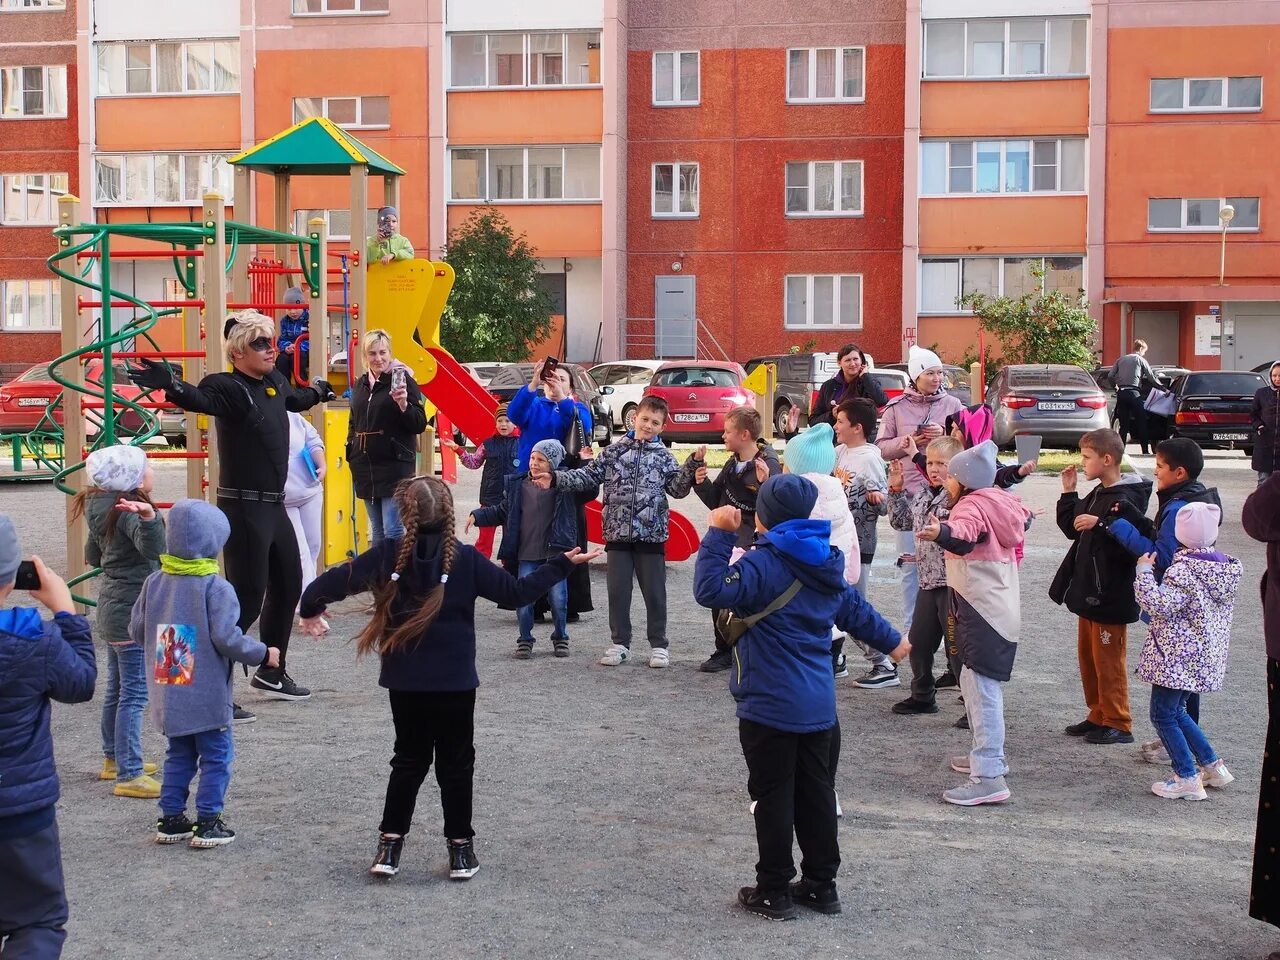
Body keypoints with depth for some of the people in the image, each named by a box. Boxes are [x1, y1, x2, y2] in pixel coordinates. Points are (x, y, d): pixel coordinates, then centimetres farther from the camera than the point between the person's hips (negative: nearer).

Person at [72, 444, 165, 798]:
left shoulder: (102, 509, 7)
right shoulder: (130, 510, -21)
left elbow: (93, 556, 20)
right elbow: (152, 547, -40)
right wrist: (149, 517, -56)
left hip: (113, 609, 10)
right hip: (133, 612, -10)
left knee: (117, 688, 20)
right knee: (134, 693, -7)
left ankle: (114, 759, 33)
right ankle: (129, 775, -5)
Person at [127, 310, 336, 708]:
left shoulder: (276, 383, 10)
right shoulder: (229, 388, -16)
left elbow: (297, 399, 34)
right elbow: (200, 398, -38)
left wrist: (320, 390, 54)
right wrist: (171, 385, -60)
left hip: (274, 506, 9)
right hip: (243, 507, -9)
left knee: (288, 587, 20)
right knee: (246, 599, -10)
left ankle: (271, 673, 38)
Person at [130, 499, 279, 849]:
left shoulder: (154, 582, 1)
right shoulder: (216, 587, -17)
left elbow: (136, 631, 7)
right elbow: (227, 638, -21)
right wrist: (263, 654, -7)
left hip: (168, 697, 6)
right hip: (207, 699, -6)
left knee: (178, 757, 19)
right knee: (216, 757, 6)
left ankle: (171, 820, 21)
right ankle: (208, 823, 7)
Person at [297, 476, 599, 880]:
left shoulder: (389, 554, -7)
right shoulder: (466, 559, -9)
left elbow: (338, 580, -7)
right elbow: (516, 592, -5)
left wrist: (311, 607, 13)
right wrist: (562, 565, 5)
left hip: (404, 681, 2)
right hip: (456, 681, -1)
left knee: (409, 759, 16)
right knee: (456, 763, 11)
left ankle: (390, 844, 14)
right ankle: (460, 847, 14)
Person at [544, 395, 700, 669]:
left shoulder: (663, 457, 4)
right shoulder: (614, 450, 6)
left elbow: (678, 488, -3)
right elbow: (588, 476, 4)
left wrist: (693, 464, -16)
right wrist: (556, 478, -6)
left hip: (651, 534, -1)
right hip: (618, 533, 1)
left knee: (654, 592, 4)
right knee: (618, 590, 6)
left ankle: (658, 645, 15)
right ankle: (620, 643, 18)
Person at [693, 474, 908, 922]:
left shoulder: (765, 563, -15)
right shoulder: (825, 565, 11)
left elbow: (712, 589, -28)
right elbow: (856, 609, 23)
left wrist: (718, 535, -20)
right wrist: (891, 641, 39)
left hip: (769, 706, -8)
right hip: (817, 705, 8)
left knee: (773, 797, 0)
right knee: (815, 792, 14)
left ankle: (774, 892, 6)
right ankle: (821, 884, 21)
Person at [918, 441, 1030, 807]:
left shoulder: (972, 506, -16)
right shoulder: (998, 502, 13)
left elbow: (964, 536, -40)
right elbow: (1022, 516, 37)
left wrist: (941, 533, -61)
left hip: (984, 615, -11)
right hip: (1001, 610, 11)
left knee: (982, 690, -13)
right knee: (974, 684, 22)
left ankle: (989, 777, -17)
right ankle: (986, 755, 34)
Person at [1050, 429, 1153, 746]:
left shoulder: (1124, 500, -19)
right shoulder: (1097, 494, 11)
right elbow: (1072, 529, 19)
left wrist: (1099, 524, -35)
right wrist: (1068, 492, 11)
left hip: (1110, 597, -10)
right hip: (1089, 592, 10)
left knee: (1108, 661, -1)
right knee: (1088, 658, 17)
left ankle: (1118, 724, 10)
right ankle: (1098, 717, 28)